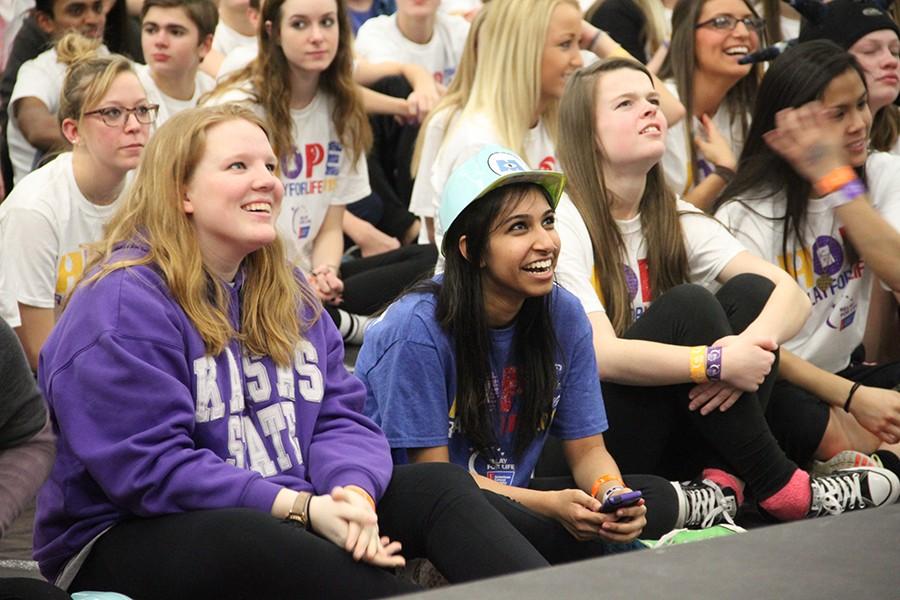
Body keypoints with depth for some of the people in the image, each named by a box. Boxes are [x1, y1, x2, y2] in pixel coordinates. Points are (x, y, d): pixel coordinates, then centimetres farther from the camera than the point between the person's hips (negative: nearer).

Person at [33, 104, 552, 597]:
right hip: (130, 540, -8)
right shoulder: (123, 303, -13)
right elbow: (152, 469, -21)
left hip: (287, 512, 8)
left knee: (441, 486, -9)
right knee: (249, 541, -40)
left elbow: (340, 416, 5)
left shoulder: (288, 294, 14)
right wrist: (303, 507, -27)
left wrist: (354, 492, -19)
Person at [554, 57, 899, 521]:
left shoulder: (676, 218, 8)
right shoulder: (563, 221, -11)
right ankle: (777, 486, -20)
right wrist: (717, 363, -30)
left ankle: (719, 476, -23)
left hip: (666, 429, 6)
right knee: (687, 306, -25)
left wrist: (750, 344, -26)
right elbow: (599, 355, -23)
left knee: (749, 292, -12)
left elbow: (791, 293, -4)